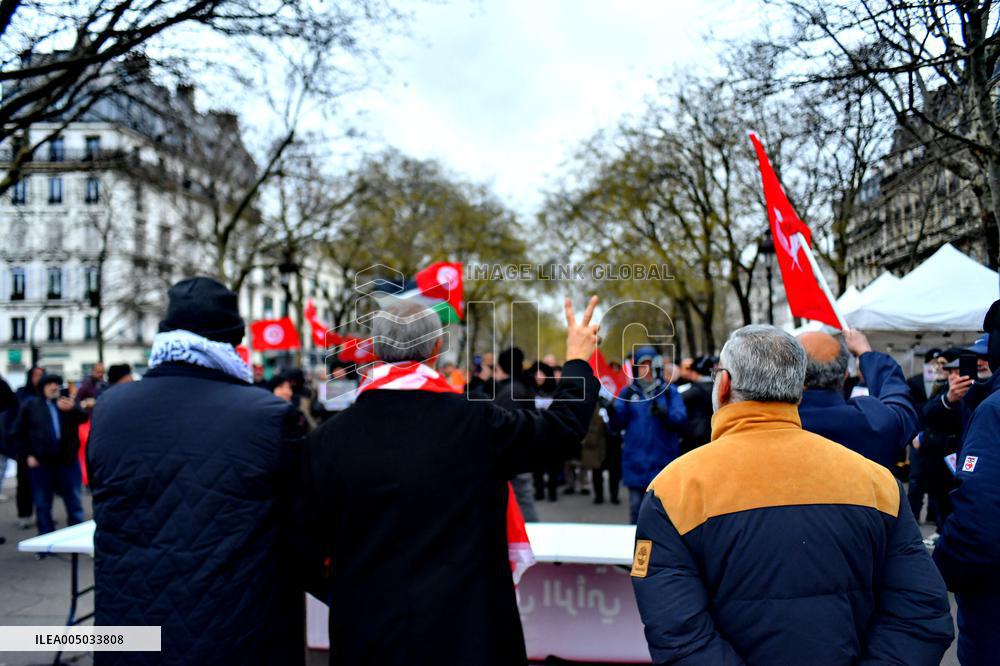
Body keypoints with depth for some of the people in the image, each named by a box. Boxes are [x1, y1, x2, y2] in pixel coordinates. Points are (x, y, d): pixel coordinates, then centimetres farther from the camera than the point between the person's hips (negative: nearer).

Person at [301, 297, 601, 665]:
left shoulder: (325, 439, -9)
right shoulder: (477, 421, -15)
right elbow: (564, 424, 0)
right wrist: (578, 360, 16)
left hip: (366, 632, 2)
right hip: (467, 624, -1)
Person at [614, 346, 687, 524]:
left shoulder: (669, 391, 4)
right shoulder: (628, 392, 7)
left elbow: (681, 419, -9)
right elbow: (618, 422, -2)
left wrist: (665, 413, -27)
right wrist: (611, 407, -20)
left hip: (663, 461, -1)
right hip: (636, 463, 1)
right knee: (636, 510, 8)